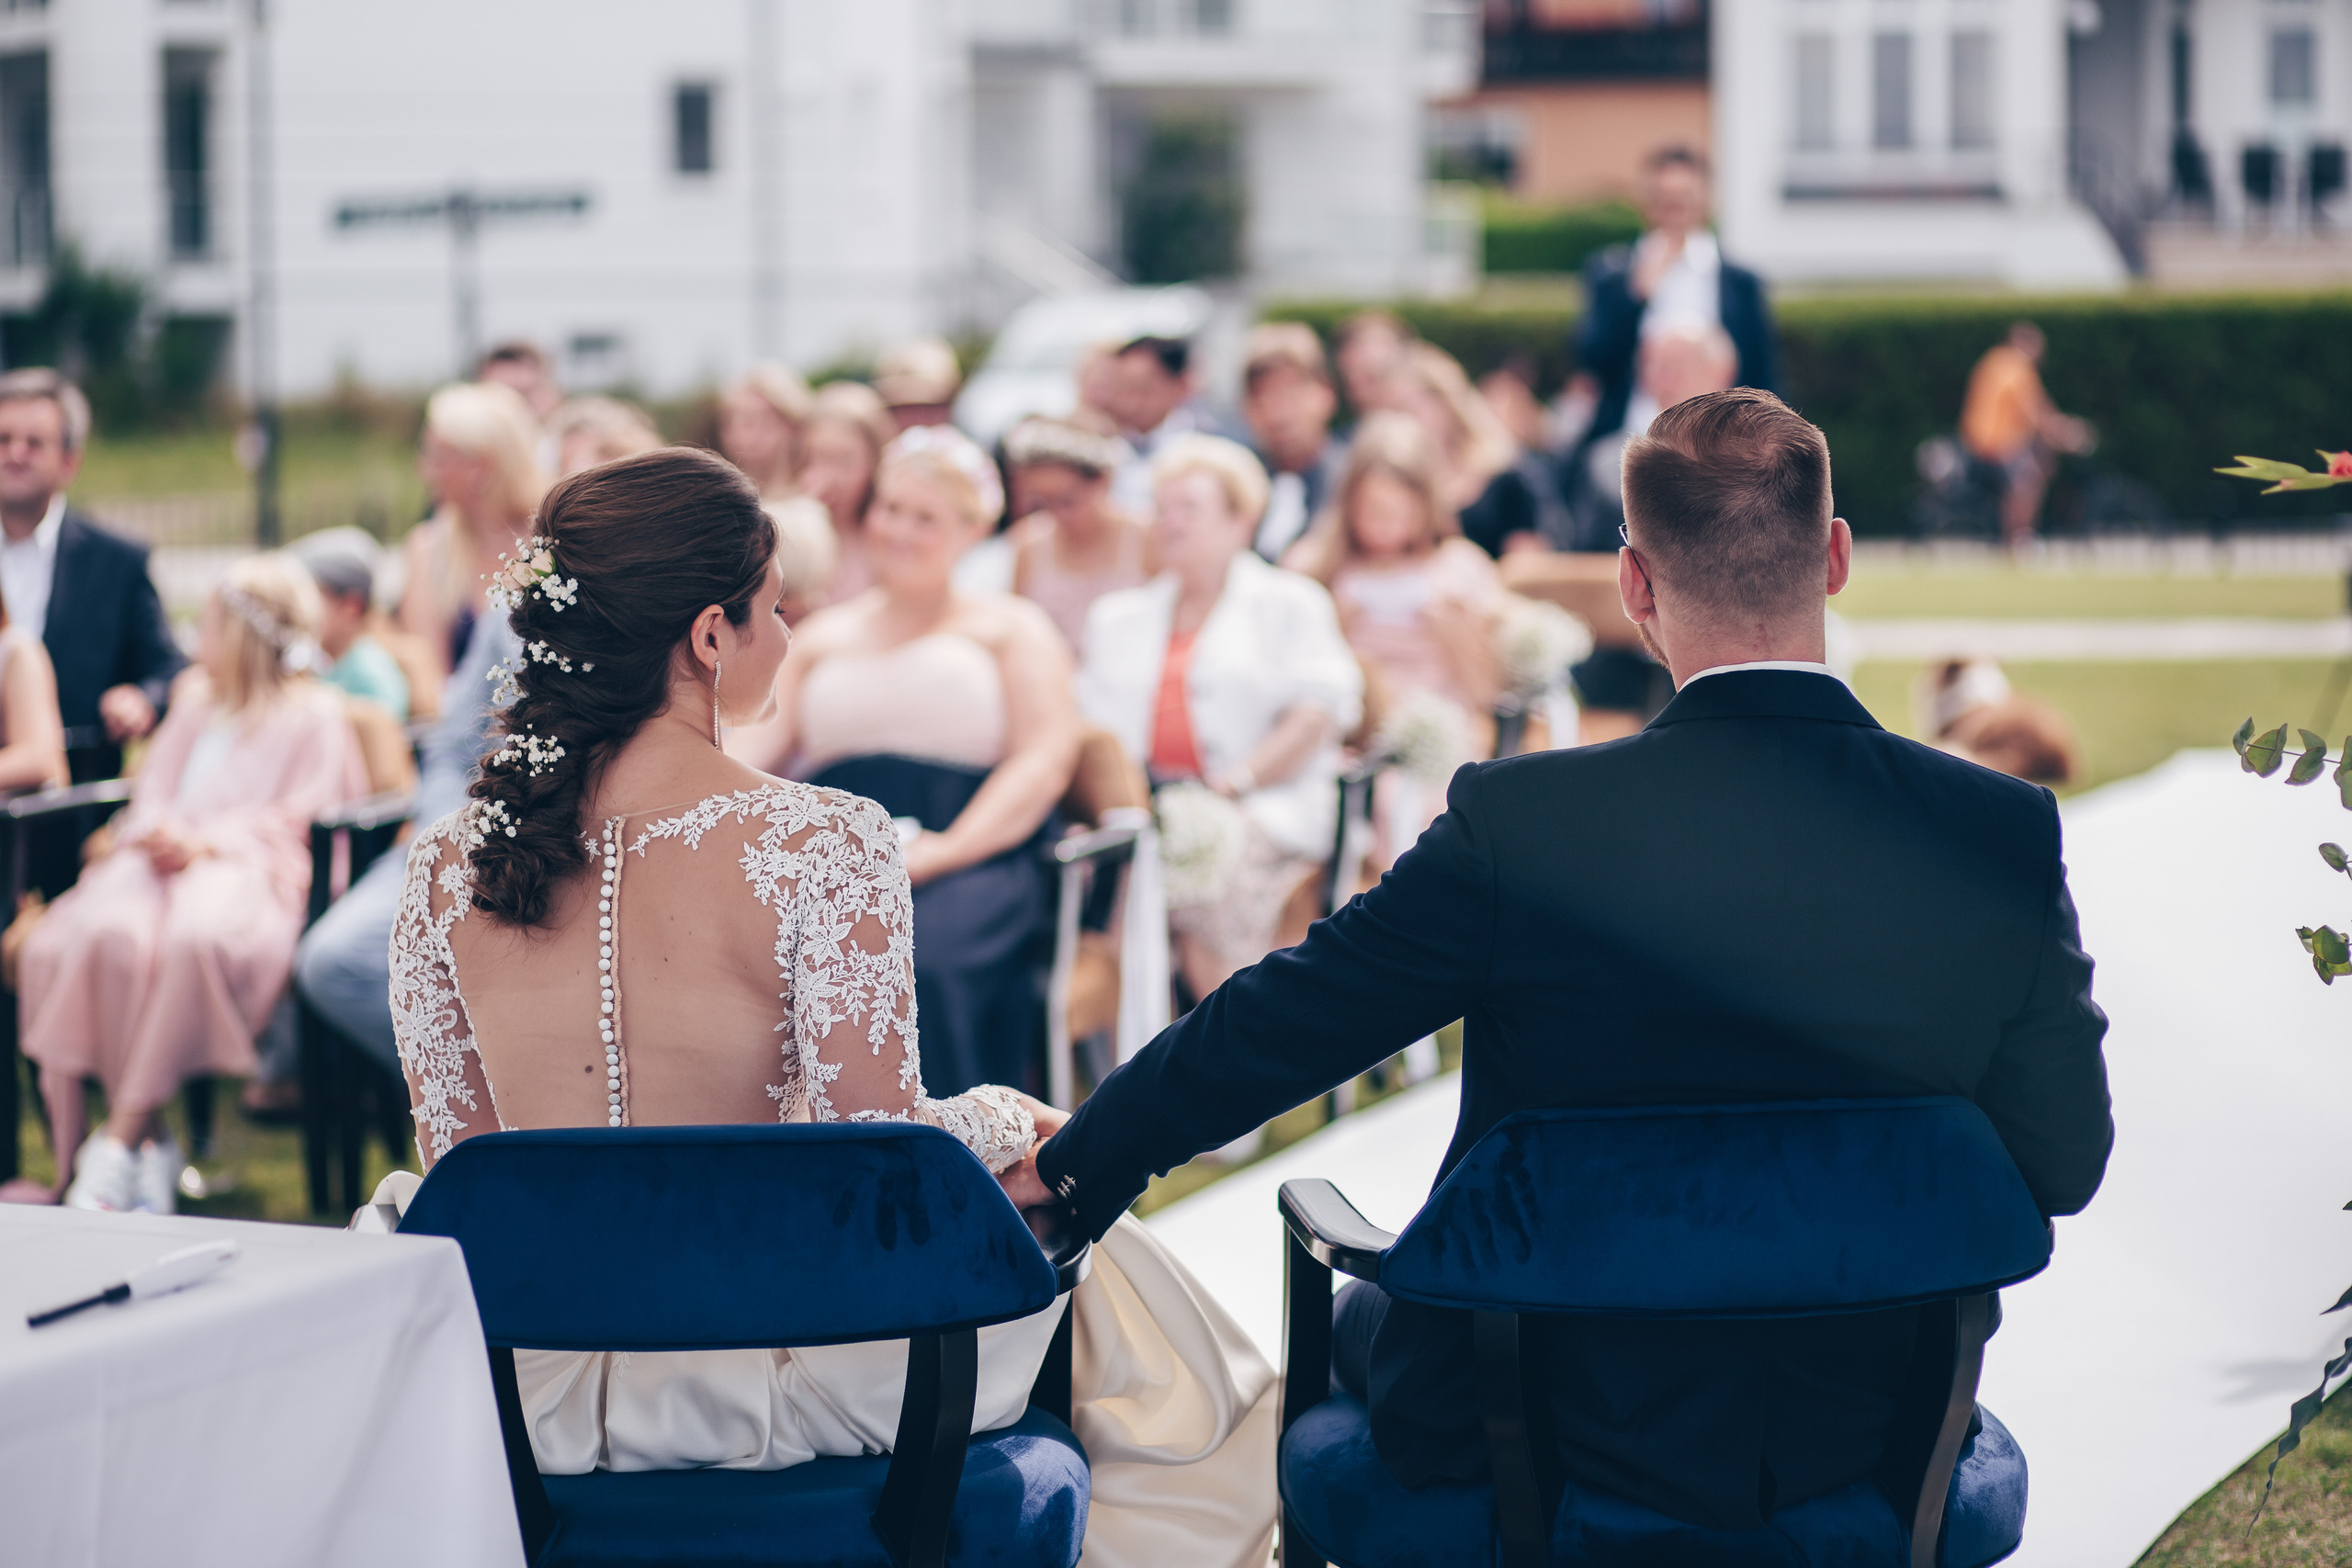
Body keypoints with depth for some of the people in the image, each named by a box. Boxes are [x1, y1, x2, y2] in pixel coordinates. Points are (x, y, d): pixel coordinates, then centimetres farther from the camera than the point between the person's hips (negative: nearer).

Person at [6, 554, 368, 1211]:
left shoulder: (315, 714, 13)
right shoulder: (196, 701, 33)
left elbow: (294, 819, 1)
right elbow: (154, 790, 24)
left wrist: (204, 843, -12)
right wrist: (155, 833, -1)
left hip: (249, 868, -5)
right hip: (163, 858, 5)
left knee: (195, 937, -42)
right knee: (106, 931, -34)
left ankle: (120, 1138, -40)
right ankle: (149, 1138, -31)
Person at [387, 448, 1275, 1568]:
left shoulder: (448, 865, -4)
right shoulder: (821, 845, -17)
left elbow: (458, 1159, 5)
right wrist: (1007, 1123, 6)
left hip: (536, 1394, 4)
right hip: (768, 1382, -4)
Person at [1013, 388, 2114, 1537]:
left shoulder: (1521, 826, -20)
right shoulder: (2005, 836, -15)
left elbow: (1275, 1026, -9)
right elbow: (2063, 1162, -4)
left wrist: (1072, 1168, 9)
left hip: (1558, 1438, -2)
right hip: (1871, 1437, 3)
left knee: (1360, 1316, 30)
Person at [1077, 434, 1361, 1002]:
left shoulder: (1290, 603, 17)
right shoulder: (1118, 615, 30)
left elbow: (1316, 717, 2)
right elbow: (1094, 725, 18)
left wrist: (1234, 783, -12)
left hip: (1264, 808, -3)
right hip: (1140, 807, 3)